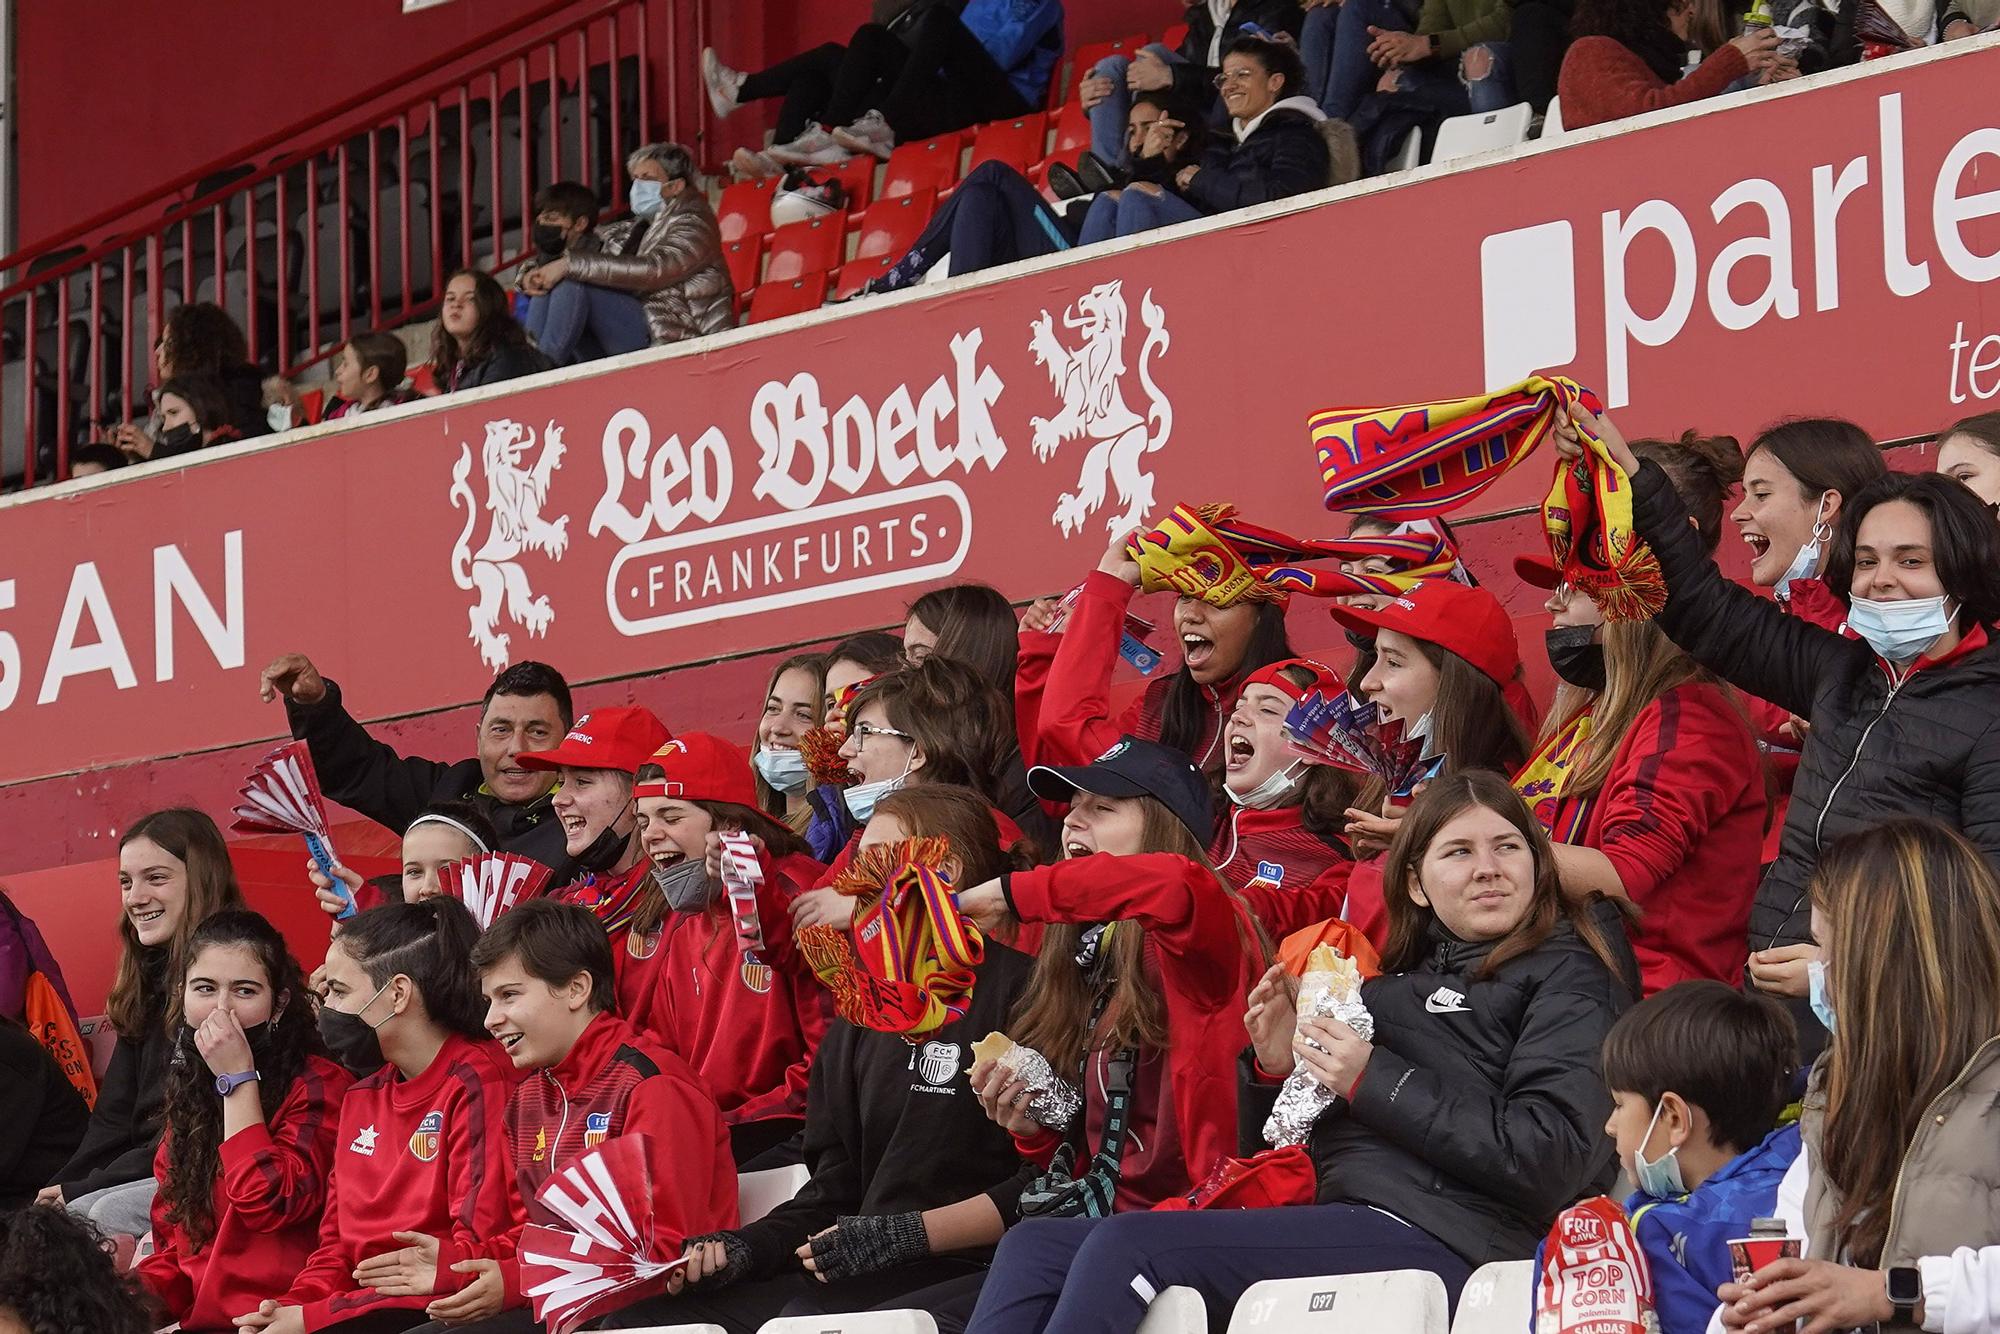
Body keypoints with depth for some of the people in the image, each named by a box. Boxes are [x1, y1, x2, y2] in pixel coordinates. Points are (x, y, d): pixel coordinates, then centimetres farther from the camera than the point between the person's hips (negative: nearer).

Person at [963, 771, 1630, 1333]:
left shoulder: (1566, 974, 5)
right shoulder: (1400, 982, 26)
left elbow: (1552, 1161, -12)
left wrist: (1373, 1081, -11)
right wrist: (1275, 1068, 5)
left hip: (1437, 1238, -8)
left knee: (1127, 1247, -25)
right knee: (1034, 1249, -4)